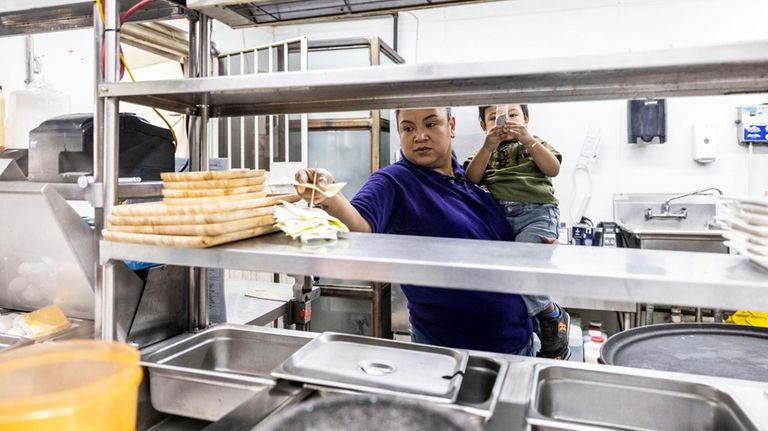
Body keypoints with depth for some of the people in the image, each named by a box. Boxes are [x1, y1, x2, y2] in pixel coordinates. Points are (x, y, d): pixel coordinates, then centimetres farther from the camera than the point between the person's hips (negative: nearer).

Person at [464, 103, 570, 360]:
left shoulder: (534, 145, 22)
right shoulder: (485, 152, 25)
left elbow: (553, 169, 2)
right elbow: (472, 179, 5)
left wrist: (528, 140, -8)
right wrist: (488, 147, -7)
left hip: (536, 211, -4)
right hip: (497, 214, 4)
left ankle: (552, 318, -5)